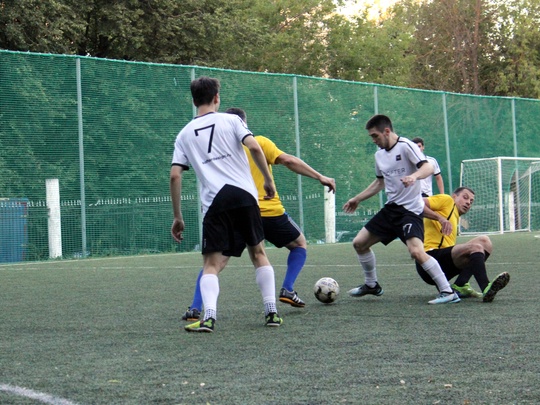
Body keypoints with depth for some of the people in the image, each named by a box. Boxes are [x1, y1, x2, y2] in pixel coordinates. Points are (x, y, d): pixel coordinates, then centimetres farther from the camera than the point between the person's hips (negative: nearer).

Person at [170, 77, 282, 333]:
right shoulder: (231, 120, 9)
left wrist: (177, 217, 10)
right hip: (244, 195, 0)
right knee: (258, 253, 17)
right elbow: (254, 147, -8)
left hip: (214, 202, 0)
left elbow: (175, 175, 6)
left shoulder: (184, 134, 14)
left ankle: (209, 316, -21)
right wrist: (268, 180, 3)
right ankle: (272, 312, 12)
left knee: (211, 264, 2)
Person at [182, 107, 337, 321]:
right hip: (270, 213, -1)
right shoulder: (259, 142, 2)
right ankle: (288, 289, 7)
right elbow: (288, 160, -7)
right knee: (300, 244, 24)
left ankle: (195, 308, -2)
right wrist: (320, 177, -5)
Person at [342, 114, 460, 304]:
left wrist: (414, 176, -44)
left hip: (410, 209, -9)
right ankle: (371, 285, 28)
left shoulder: (406, 146, -12)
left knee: (416, 251, -28)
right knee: (359, 243, 9)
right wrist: (357, 199, 30)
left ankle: (448, 292, -20)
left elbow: (428, 168, -24)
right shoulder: (379, 154, 12)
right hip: (391, 208, 9)